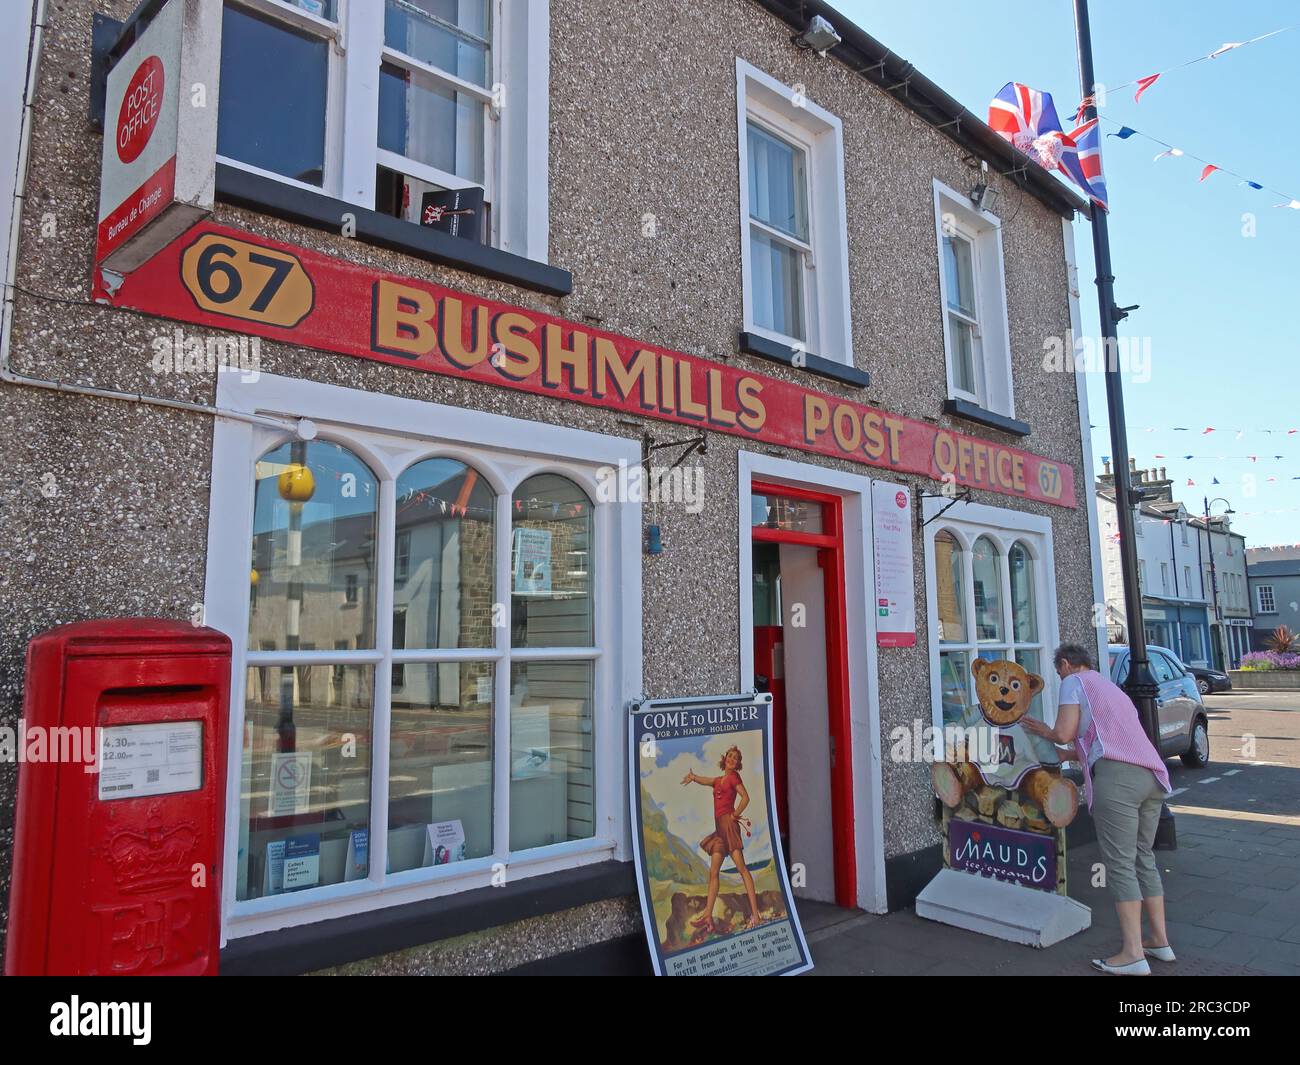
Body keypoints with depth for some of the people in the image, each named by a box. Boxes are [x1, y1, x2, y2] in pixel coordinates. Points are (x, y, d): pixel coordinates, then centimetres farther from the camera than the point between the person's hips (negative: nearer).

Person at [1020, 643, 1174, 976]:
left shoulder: (1074, 682, 7)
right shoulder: (1112, 687, 31)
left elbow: (1064, 734, -3)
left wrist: (1044, 731, 17)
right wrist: (1064, 755, 43)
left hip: (1117, 775, -8)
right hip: (1152, 775, 8)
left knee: (1120, 864, -5)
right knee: (1143, 858, 17)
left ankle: (1133, 954, -6)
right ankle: (1160, 941, 21)